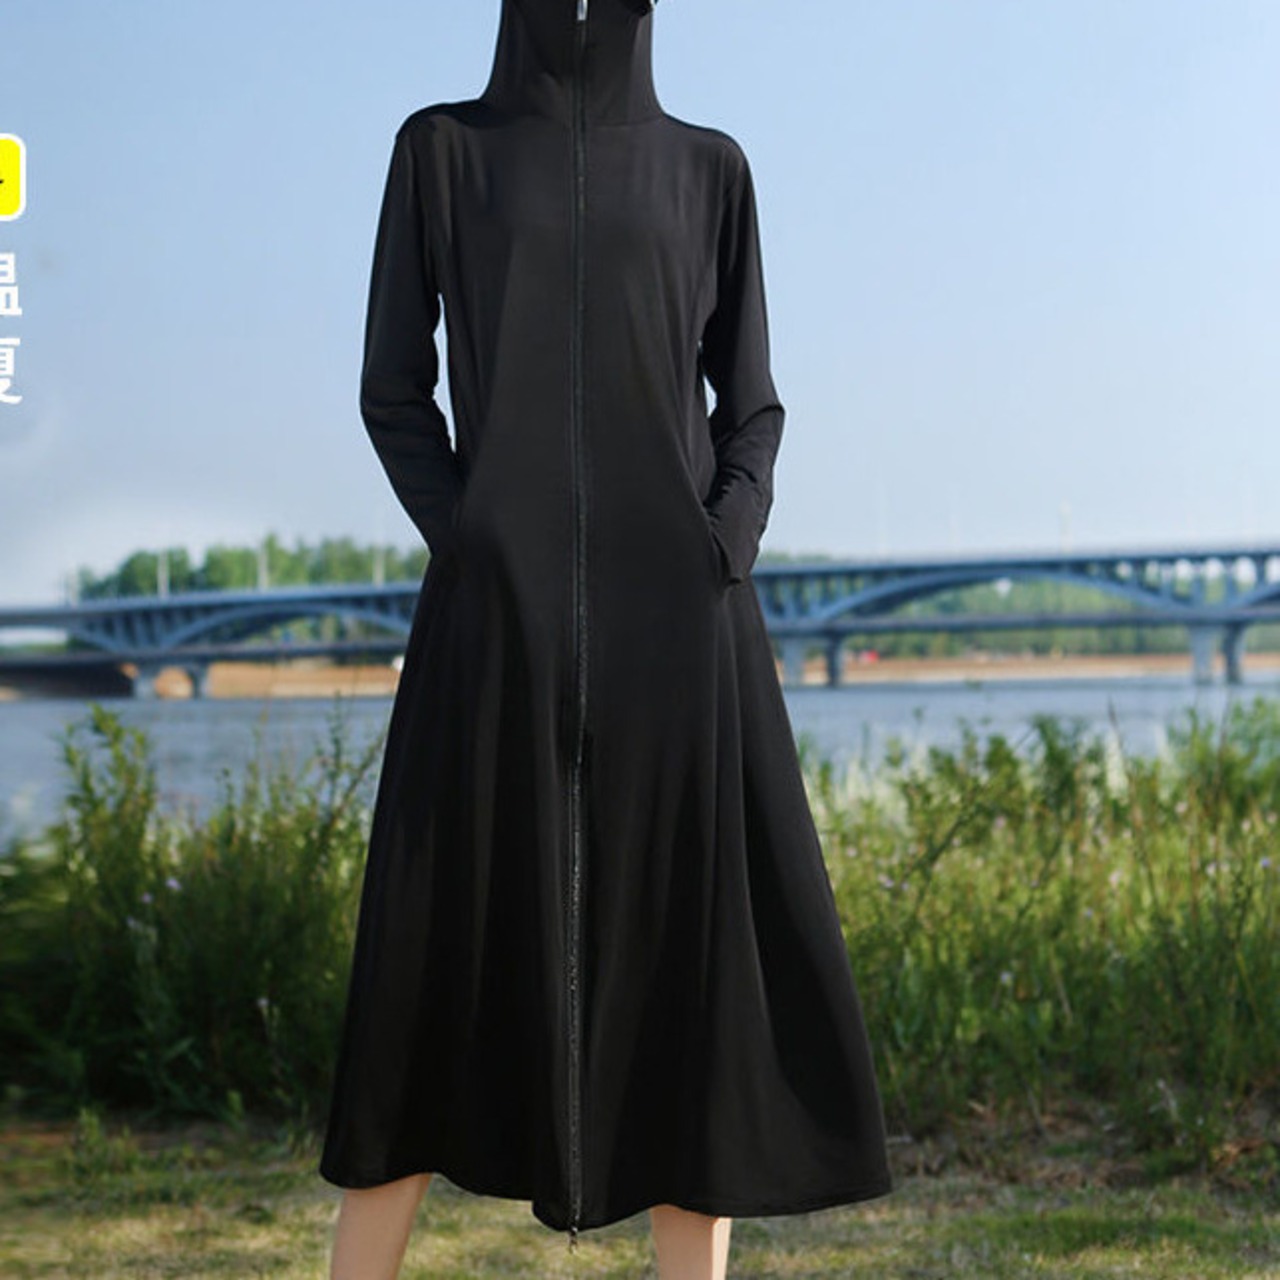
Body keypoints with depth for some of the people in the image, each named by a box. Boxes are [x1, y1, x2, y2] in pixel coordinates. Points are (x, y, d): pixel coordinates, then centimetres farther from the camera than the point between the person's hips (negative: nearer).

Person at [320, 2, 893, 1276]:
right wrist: (470, 553, -7)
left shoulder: (709, 169, 13)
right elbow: (392, 390, 7)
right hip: (506, 610, -1)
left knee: (690, 960, 0)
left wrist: (722, 560, -4)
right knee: (445, 956, -1)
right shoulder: (442, 149, 9)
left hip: (673, 612, 2)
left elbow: (751, 405, 13)